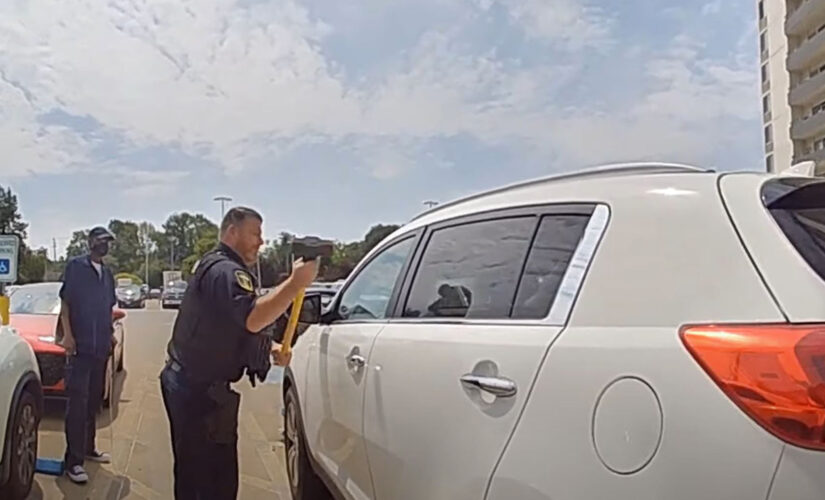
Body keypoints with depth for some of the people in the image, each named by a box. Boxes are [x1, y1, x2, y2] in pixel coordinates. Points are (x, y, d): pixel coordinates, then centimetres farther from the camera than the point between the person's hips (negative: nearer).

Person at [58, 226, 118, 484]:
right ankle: (73, 460, -2)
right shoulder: (75, 266, -4)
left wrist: (110, 334, 13)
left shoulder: (107, 273, 15)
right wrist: (67, 335, -15)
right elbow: (65, 303, -8)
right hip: (80, 346, -6)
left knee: (94, 400, 14)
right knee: (77, 402, -6)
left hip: (101, 347, 7)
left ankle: (88, 448, 26)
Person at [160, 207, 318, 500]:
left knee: (193, 470, 22)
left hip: (188, 382, 11)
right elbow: (252, 319, -36)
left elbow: (228, 328, 23)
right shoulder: (225, 270, -18)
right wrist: (296, 283, -34)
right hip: (201, 390, -11)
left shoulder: (213, 266, 18)